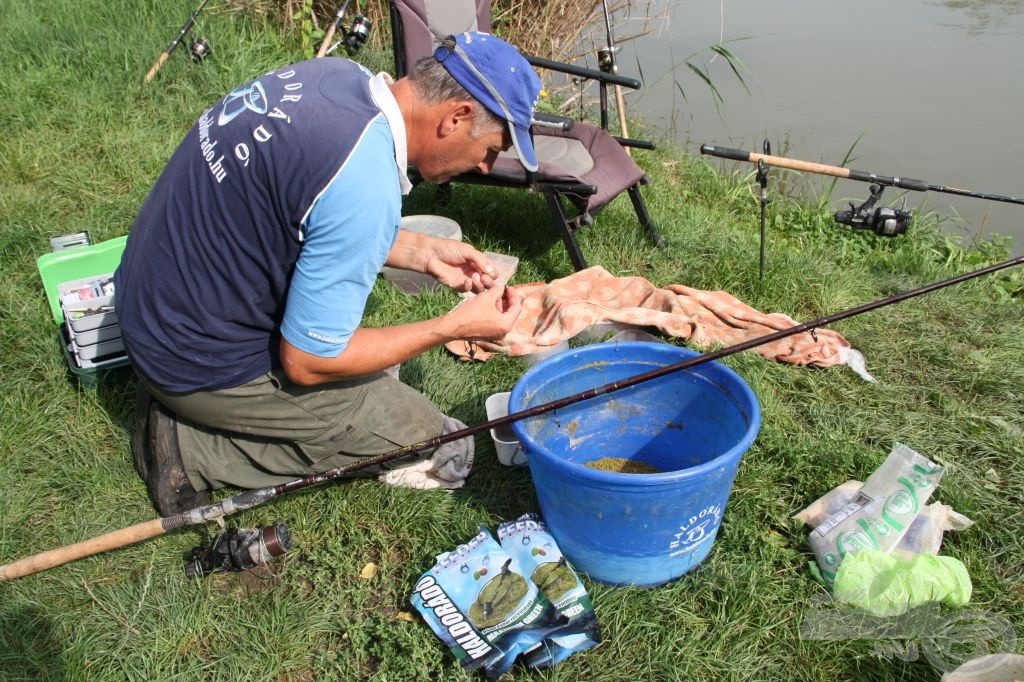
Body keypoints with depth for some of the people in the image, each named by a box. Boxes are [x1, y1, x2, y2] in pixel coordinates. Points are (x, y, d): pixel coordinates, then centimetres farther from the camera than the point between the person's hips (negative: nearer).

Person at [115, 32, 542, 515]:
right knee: (445, 452, -1)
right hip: (201, 363, -9)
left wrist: (423, 252, 4)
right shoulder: (367, 188, -31)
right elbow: (306, 362, -21)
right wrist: (456, 327, -14)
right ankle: (193, 446, -2)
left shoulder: (337, 74, -4)